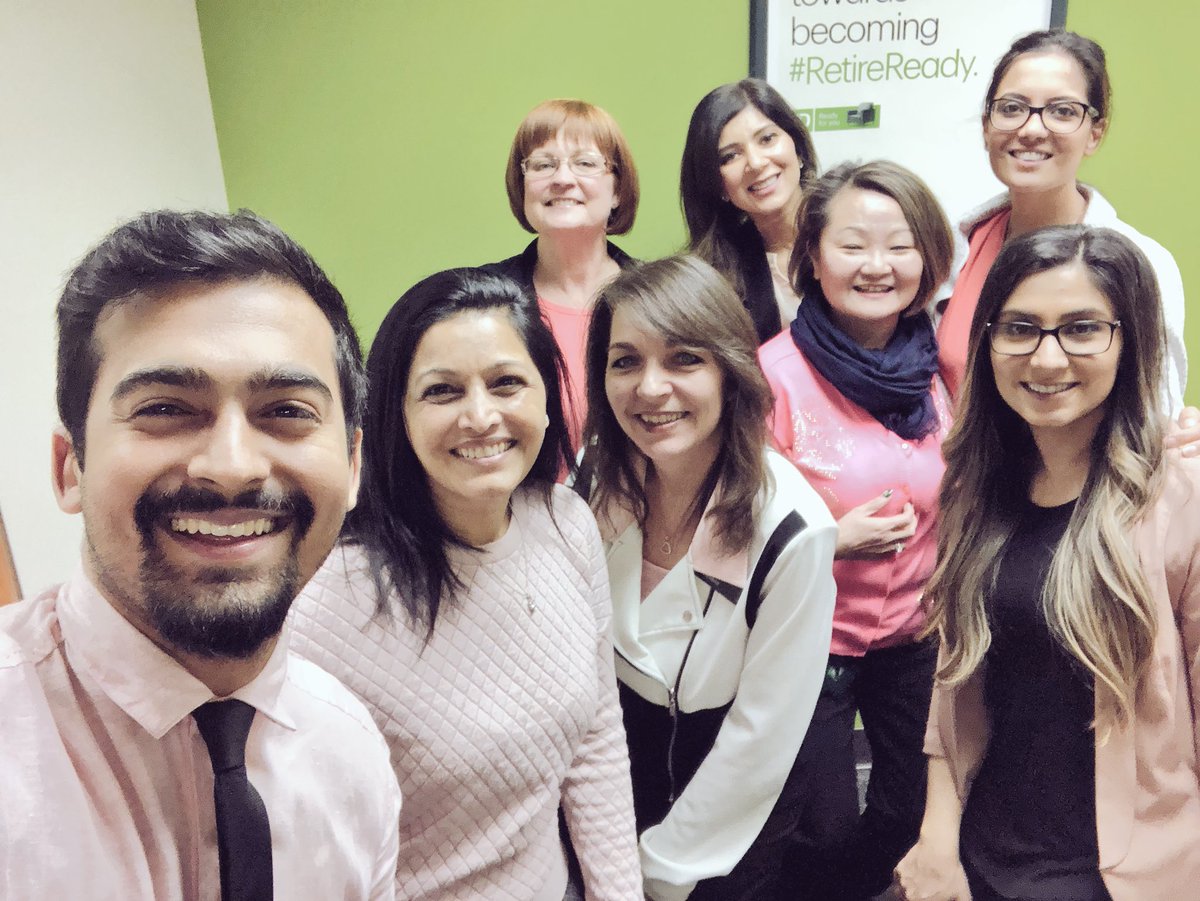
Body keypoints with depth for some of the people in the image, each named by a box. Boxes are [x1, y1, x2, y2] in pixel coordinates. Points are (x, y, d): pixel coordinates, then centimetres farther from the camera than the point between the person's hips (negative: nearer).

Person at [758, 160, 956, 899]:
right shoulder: (777, 372, -18)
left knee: (912, 813, 21)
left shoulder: (937, 364, -5)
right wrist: (835, 539, -25)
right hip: (811, 640, -4)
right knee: (828, 835, 10)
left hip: (917, 636, 5)